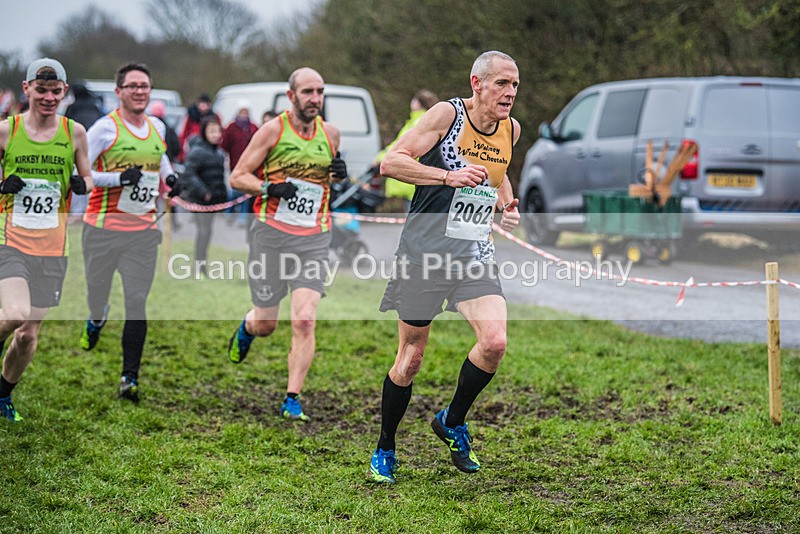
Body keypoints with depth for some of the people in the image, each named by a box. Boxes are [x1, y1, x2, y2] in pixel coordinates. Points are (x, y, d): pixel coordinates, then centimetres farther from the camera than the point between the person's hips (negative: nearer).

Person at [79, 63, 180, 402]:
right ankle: (96, 321, 51)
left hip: (144, 231, 3)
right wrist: (119, 178, -21)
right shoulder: (105, 128, -8)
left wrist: (169, 177, 12)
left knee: (137, 302, -5)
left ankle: (129, 378, -2)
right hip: (103, 228, -3)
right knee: (97, 293, 12)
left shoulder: (158, 127, 9)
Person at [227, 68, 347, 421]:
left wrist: (340, 173, 2)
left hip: (313, 239, 2)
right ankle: (246, 327, 45)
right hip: (271, 233, -2)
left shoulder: (330, 133, 7)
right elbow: (237, 177, -1)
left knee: (305, 321, -13)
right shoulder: (272, 130, -4)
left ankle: (292, 400, -6)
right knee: (265, 324, 7)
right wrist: (269, 188, -19)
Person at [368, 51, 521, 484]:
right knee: (411, 357, 3)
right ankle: (384, 449, 23)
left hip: (475, 255, 5)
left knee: (494, 342, -15)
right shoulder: (447, 114, -10)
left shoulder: (510, 129, 8)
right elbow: (390, 162, -13)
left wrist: (506, 204, 9)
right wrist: (448, 176, -22)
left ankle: (452, 423, 11)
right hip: (424, 251, -4)